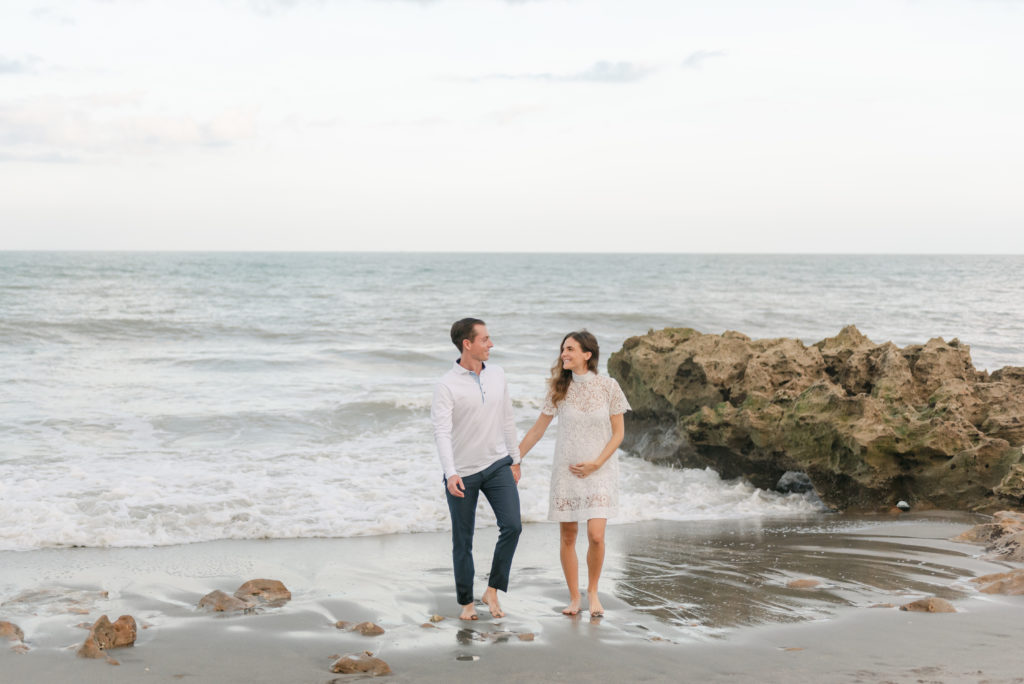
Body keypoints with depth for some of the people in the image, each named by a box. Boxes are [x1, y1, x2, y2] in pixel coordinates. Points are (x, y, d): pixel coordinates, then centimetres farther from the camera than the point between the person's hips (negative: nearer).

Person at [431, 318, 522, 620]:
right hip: (463, 472, -4)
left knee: (512, 526, -13)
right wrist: (450, 473, -35)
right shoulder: (446, 387, -13)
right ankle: (466, 603, 20)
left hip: (497, 465, 4)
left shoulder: (497, 374, 3)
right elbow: (442, 432, -22)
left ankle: (493, 591, 1)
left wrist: (515, 460, 15)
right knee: (463, 541, 5)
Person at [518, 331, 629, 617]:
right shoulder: (559, 389, 0)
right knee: (568, 537, 3)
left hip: (600, 470, -2)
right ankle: (574, 598, 17)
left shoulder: (608, 387, -5)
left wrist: (596, 463, -11)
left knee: (596, 535, -12)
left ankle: (593, 592, 10)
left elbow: (618, 433, -1)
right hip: (566, 470, 2)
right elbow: (538, 429, 7)